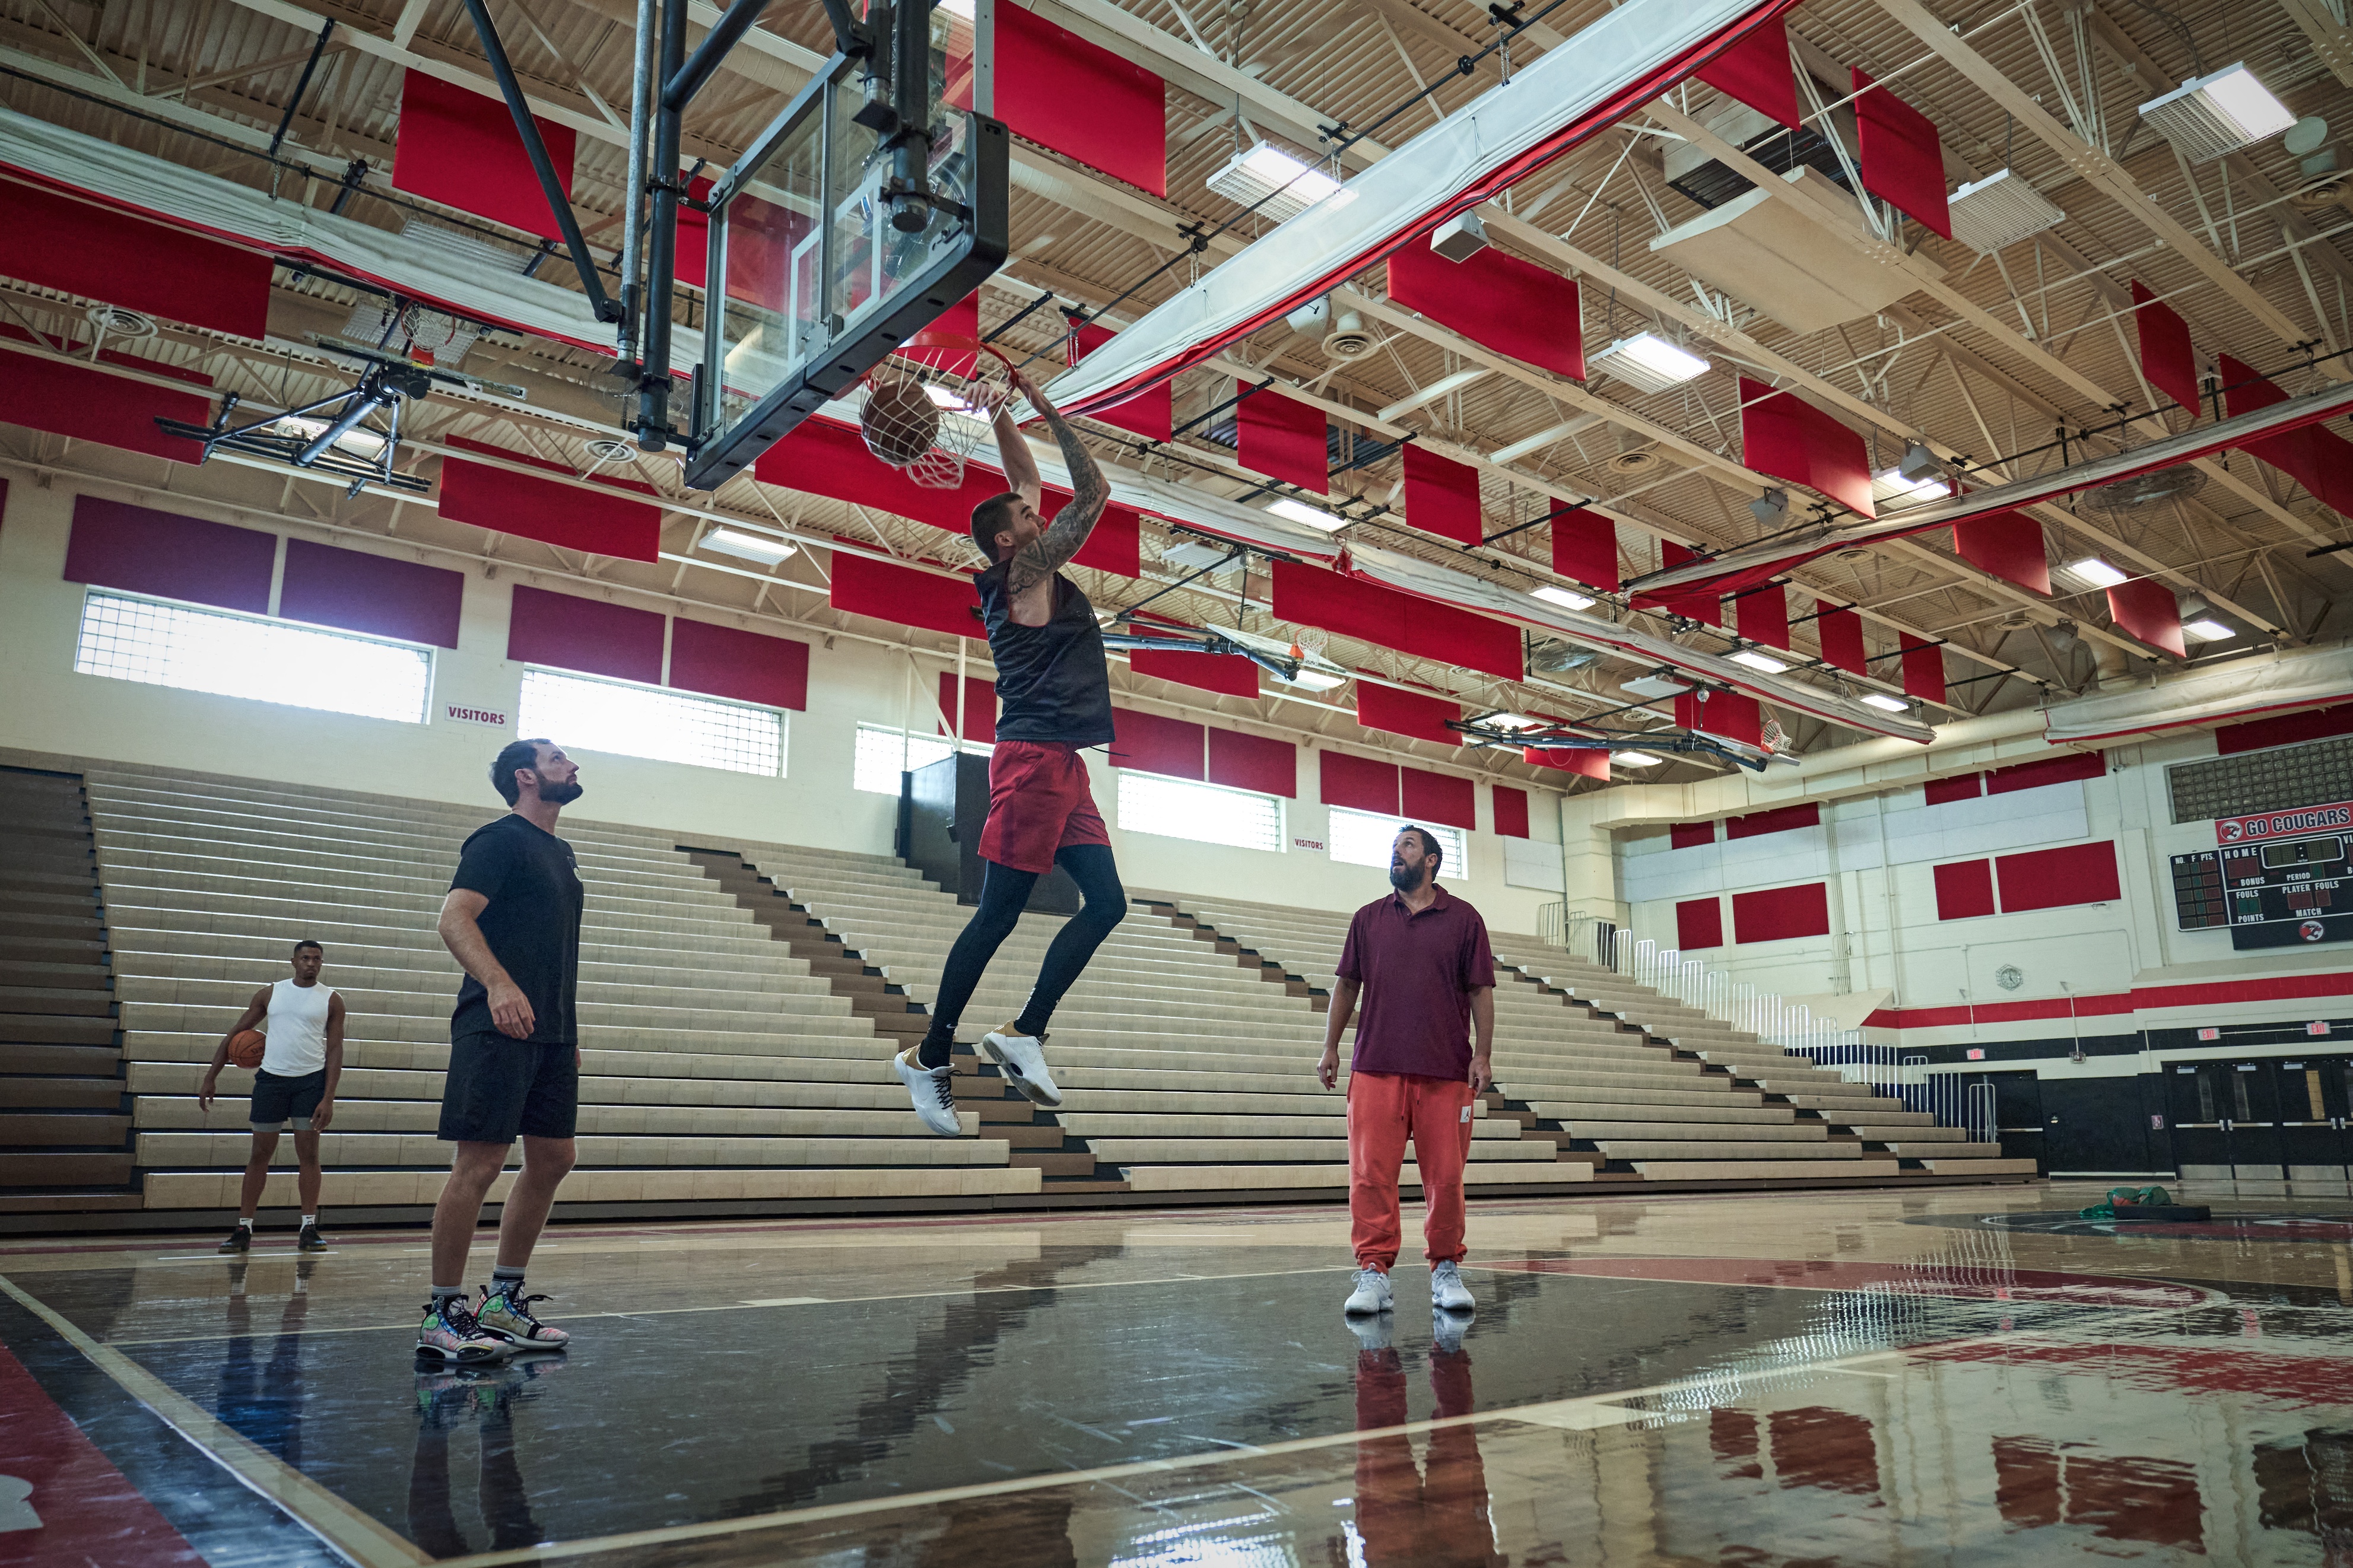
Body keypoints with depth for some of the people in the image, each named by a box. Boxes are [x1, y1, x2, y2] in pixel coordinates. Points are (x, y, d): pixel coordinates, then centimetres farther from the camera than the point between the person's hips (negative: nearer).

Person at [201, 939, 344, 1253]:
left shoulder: (331, 1001, 1)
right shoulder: (270, 994, 6)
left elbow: (335, 1051, -2)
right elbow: (236, 1033, 11)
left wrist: (328, 1099, -10)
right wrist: (211, 1077, 5)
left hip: (312, 1080, -1)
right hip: (271, 1077, 2)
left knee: (308, 1154, -1)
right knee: (260, 1153, 4)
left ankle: (309, 1229, 4)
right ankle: (243, 1228, 10)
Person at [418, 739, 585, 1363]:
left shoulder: (561, 853, 20)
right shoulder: (500, 840, -6)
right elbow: (455, 919, -17)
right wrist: (498, 984, -33)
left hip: (551, 1033, 9)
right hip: (498, 1029, -9)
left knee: (552, 1160, 10)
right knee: (480, 1162, -7)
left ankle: (503, 1301, 21)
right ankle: (443, 1316, 3)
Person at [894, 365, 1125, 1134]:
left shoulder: (1031, 575, 20)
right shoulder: (1026, 571, -4)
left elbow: (1028, 480, 29)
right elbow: (1093, 492, -9)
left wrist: (1004, 413, 26)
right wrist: (1048, 409, -4)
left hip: (1061, 765, 10)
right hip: (1034, 758, -10)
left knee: (1106, 901, 3)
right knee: (997, 915, -6)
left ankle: (1023, 1032, 3)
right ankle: (930, 1057, 1)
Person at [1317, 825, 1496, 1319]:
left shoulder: (1464, 919, 7)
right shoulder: (1368, 919, 13)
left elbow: (1481, 991, 5)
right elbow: (1347, 985, 15)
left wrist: (1483, 1056, -3)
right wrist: (1331, 1047, 9)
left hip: (1446, 1072, -1)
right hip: (1376, 1069, 1)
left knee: (1446, 1176, 2)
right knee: (1371, 1173, -5)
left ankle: (1445, 1271, 16)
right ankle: (1374, 1273, 0)